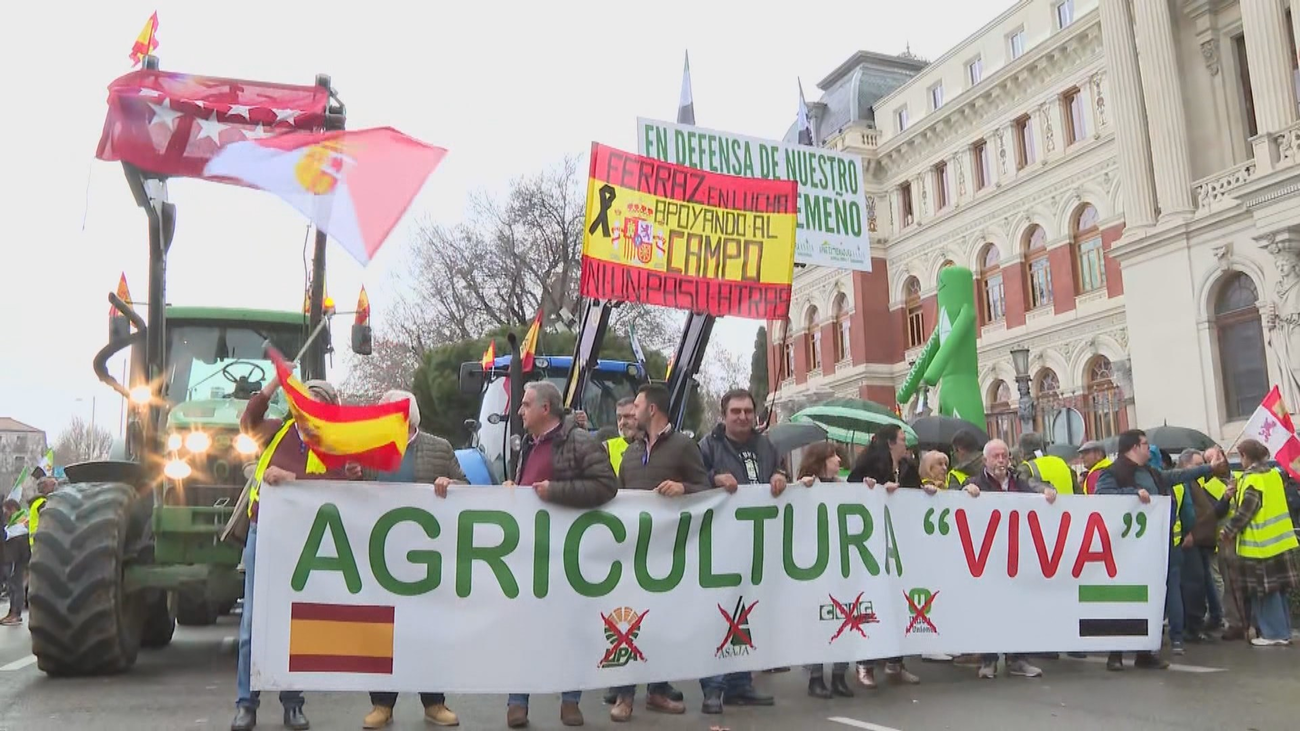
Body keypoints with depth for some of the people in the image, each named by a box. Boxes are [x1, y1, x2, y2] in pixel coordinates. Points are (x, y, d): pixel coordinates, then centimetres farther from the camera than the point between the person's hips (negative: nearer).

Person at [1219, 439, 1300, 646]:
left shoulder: (1252, 479, -16)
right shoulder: (1273, 474, 9)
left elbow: (1245, 512, -18)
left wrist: (1229, 531, -8)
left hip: (1261, 545, -8)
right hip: (1280, 540, 8)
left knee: (1264, 591, 0)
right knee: (1277, 589, 14)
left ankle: (1274, 633, 3)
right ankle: (1282, 631, 20)